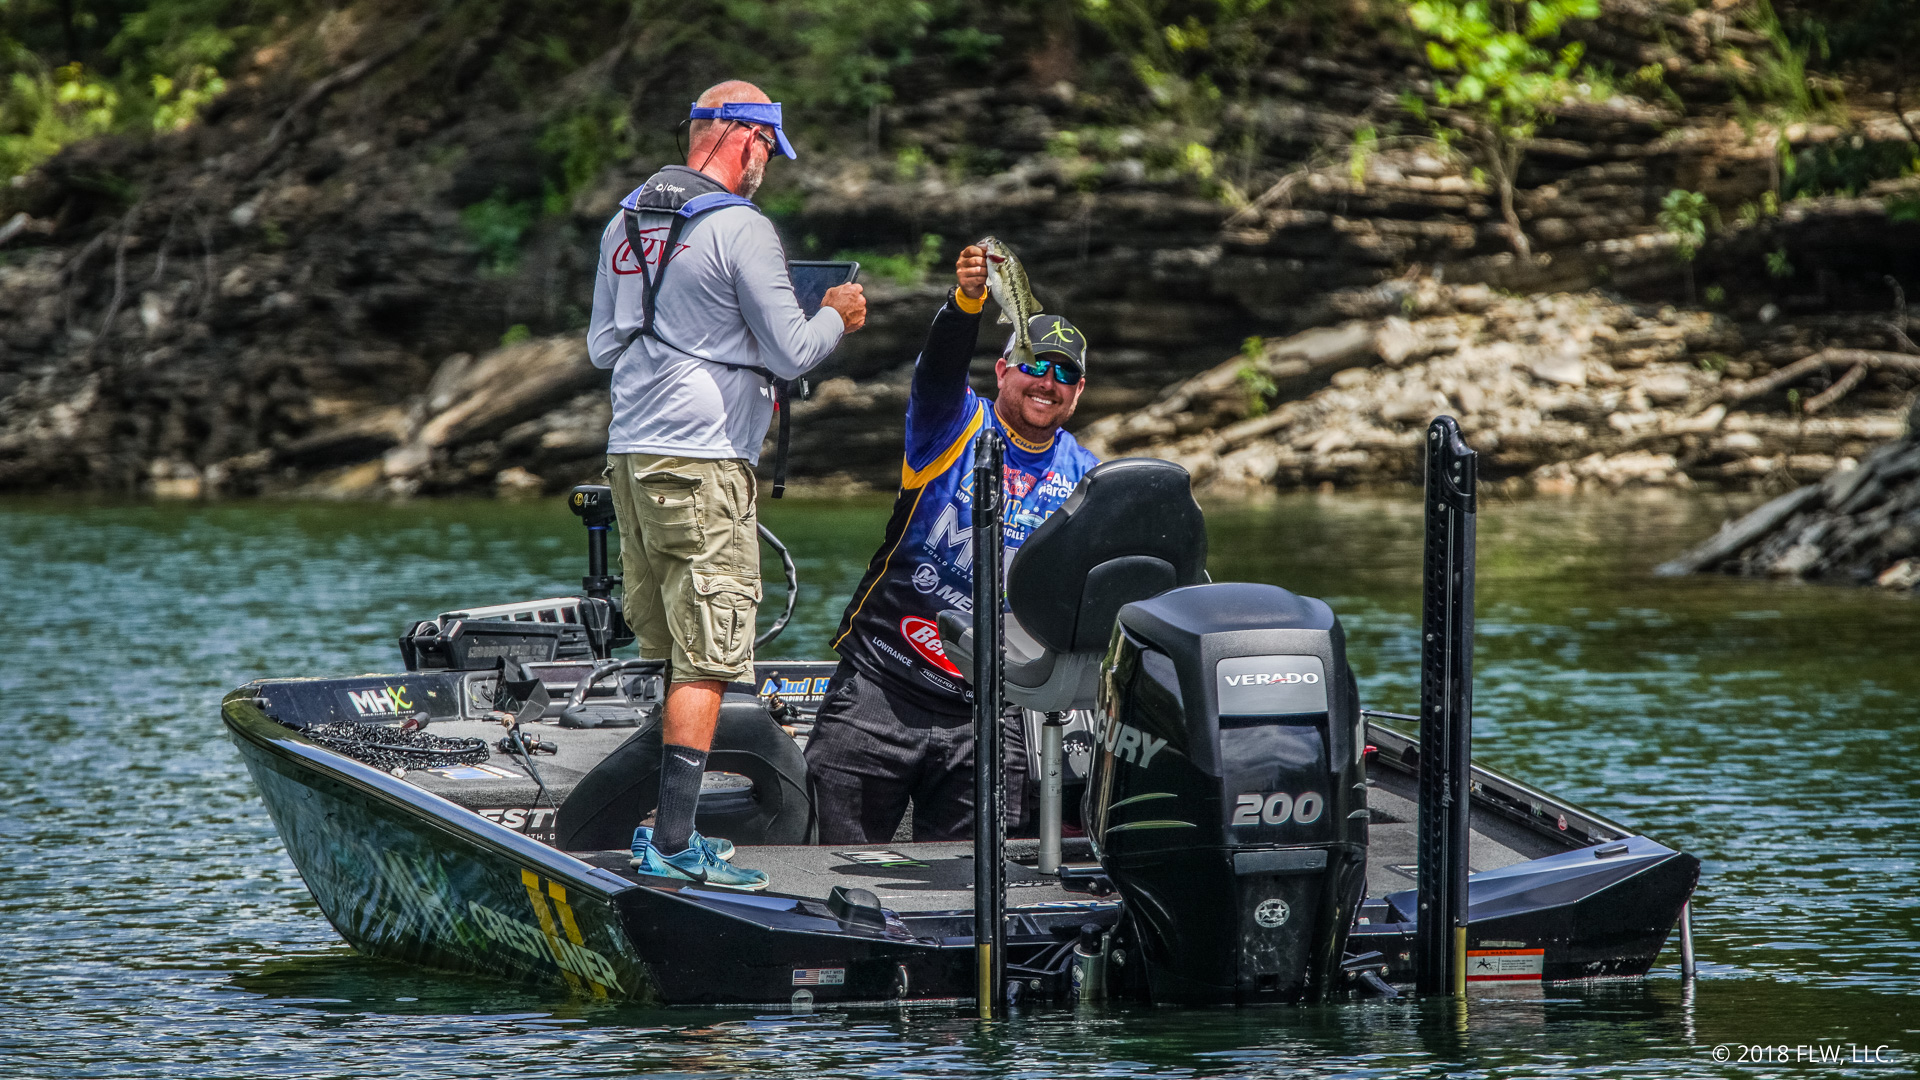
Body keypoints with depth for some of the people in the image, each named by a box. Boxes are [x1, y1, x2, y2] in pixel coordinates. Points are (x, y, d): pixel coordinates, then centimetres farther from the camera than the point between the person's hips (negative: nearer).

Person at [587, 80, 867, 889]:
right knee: (705, 662, -6)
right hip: (703, 464, -8)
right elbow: (792, 353, -10)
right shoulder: (741, 229, -12)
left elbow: (602, 347, 21)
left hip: (628, 455, 8)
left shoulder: (626, 223, 13)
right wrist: (836, 316, 9)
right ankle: (673, 844, -10)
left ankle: (662, 825, 18)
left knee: (665, 655, 16)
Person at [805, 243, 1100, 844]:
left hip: (987, 714, 3)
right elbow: (941, 367, -21)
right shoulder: (957, 424, 1)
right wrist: (967, 300, -40)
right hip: (881, 689, -3)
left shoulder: (1085, 477, 13)